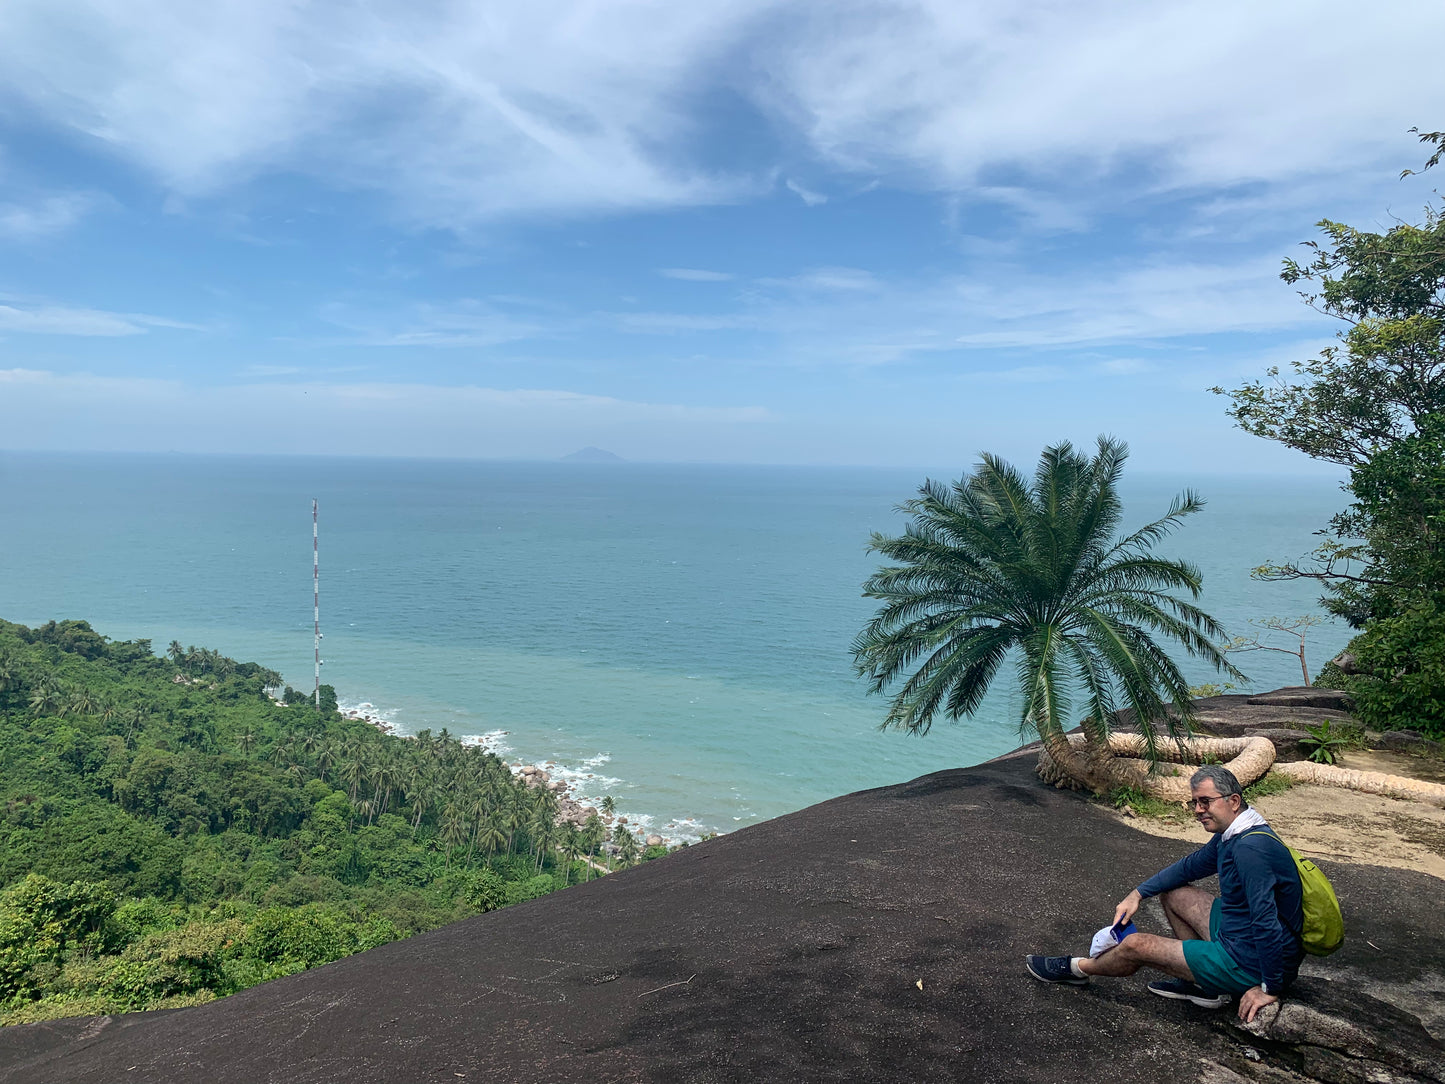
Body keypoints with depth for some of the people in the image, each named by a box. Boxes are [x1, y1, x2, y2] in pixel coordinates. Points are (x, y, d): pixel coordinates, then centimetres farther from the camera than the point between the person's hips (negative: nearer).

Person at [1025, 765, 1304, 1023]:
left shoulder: (1250, 848, -29)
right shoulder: (1231, 836, 5)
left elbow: (1266, 923, -32)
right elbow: (1188, 867, 18)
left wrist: (1270, 989, -24)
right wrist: (1137, 894, 12)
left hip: (1252, 965, -10)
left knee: (1136, 946, -4)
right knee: (1171, 892, 17)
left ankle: (1077, 968, 24)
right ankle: (1204, 983, 13)